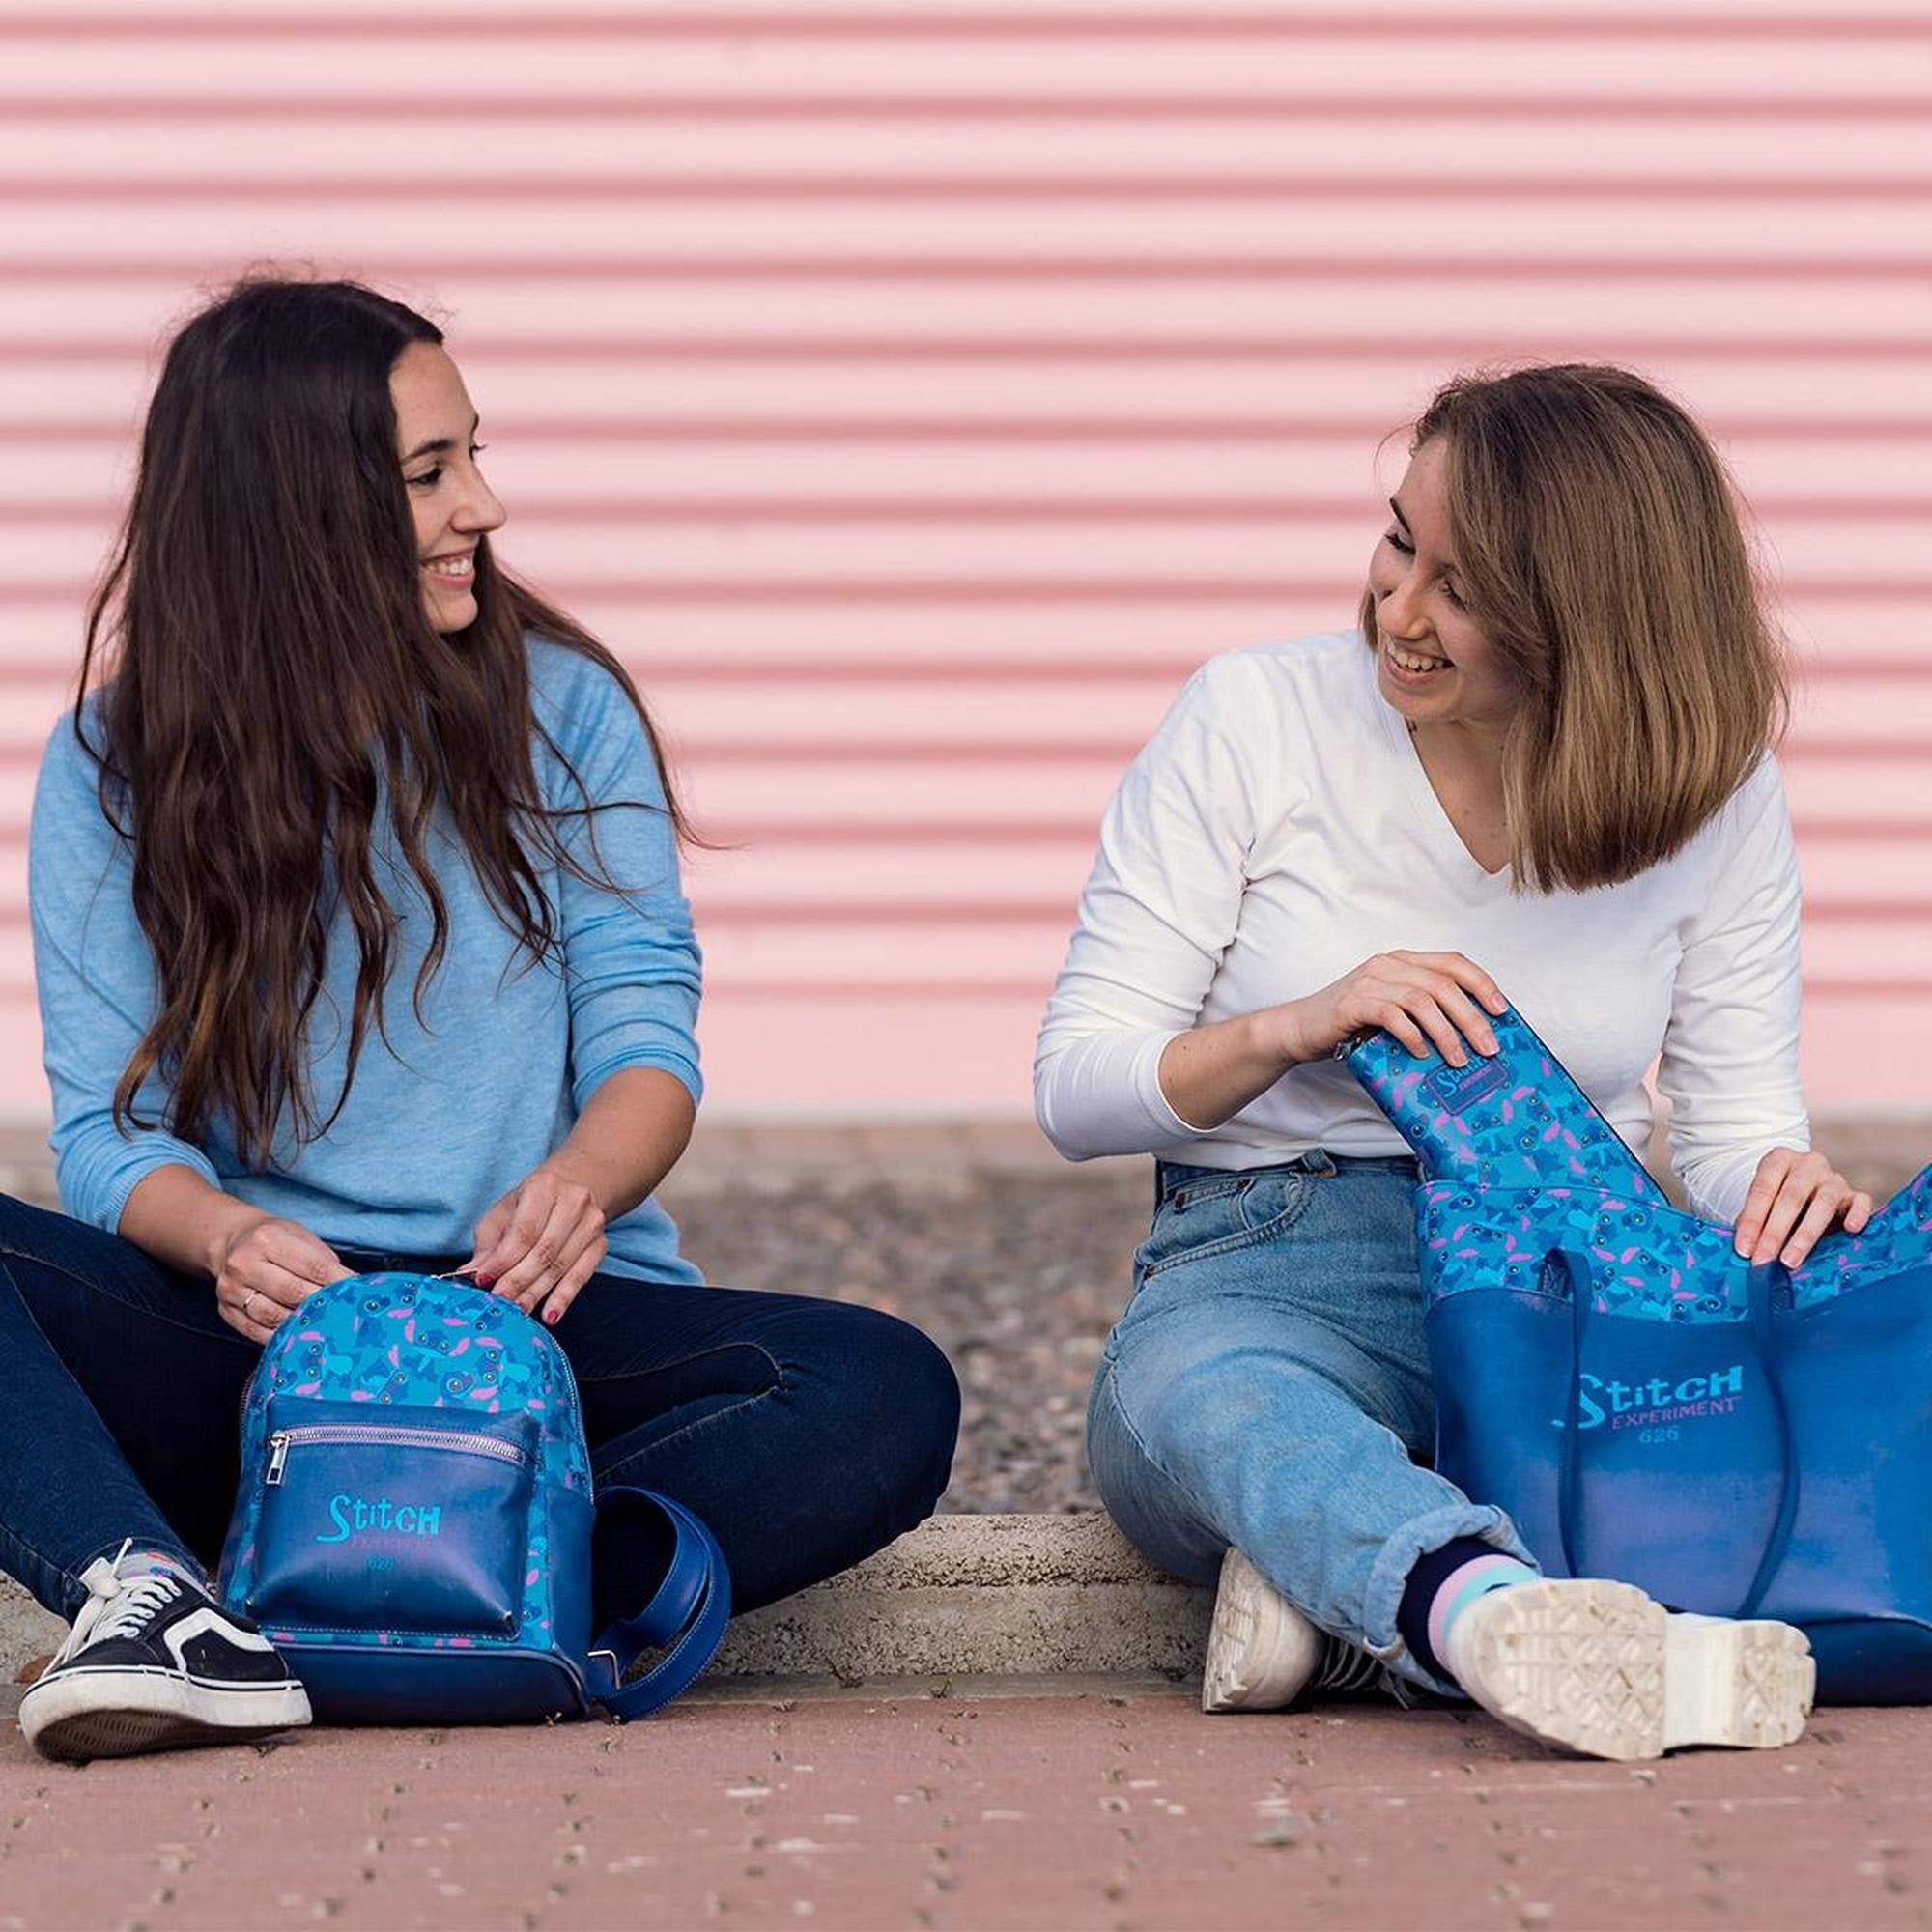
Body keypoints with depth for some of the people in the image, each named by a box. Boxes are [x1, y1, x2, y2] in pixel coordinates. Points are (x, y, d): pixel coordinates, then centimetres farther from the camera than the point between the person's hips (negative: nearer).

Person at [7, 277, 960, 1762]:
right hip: (260, 1329, 0)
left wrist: (579, 1180, -22)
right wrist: (225, 1238, -24)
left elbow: (646, 1030, 2)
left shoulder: (560, 706, 8)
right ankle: (153, 1594, -47)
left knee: (884, 1397, -30)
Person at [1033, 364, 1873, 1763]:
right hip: (1274, 1268, -2)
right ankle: (1510, 1624, -70)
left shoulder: (1717, 797, 4)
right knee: (1185, 1387, -41)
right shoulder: (1253, 724, -1)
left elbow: (1737, 1121, 7)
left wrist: (1782, 1180, -18)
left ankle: (1347, 1579, -37)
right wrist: (1297, 1026, -19)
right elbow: (1073, 1088, 0)